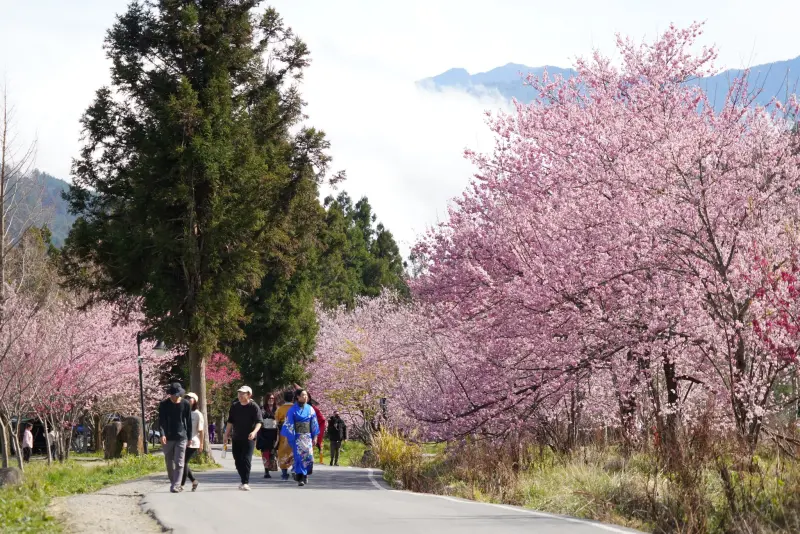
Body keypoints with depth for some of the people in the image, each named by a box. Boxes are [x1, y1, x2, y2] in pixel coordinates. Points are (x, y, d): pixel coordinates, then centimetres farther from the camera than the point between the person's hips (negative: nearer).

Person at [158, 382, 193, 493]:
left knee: (179, 463, -8)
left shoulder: (185, 404, 0)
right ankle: (173, 483, 19)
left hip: (181, 438, -1)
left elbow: (188, 422, 7)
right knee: (170, 463, 7)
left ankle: (176, 486, -12)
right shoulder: (163, 404, -1)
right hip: (168, 438, 1)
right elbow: (161, 421, -6)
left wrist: (189, 437, 7)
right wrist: (162, 434, -21)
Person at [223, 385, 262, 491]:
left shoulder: (254, 407, -5)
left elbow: (258, 422, -11)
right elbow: (230, 422, 17)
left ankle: (245, 483, -15)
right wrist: (226, 435, 13)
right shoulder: (234, 406, 10)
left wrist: (254, 432, -29)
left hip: (248, 439, -5)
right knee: (238, 461, 8)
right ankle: (244, 481, 21)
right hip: (236, 439, 6)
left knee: (246, 460, -14)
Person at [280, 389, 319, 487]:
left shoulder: (310, 409, 7)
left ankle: (305, 475, 13)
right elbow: (289, 424, -1)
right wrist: (289, 438, -6)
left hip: (307, 436, 2)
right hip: (297, 437, -2)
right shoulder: (293, 410, -1)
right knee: (299, 456, -7)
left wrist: (314, 437, 7)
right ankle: (300, 478, -3)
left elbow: (314, 424, 10)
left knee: (308, 456, -7)